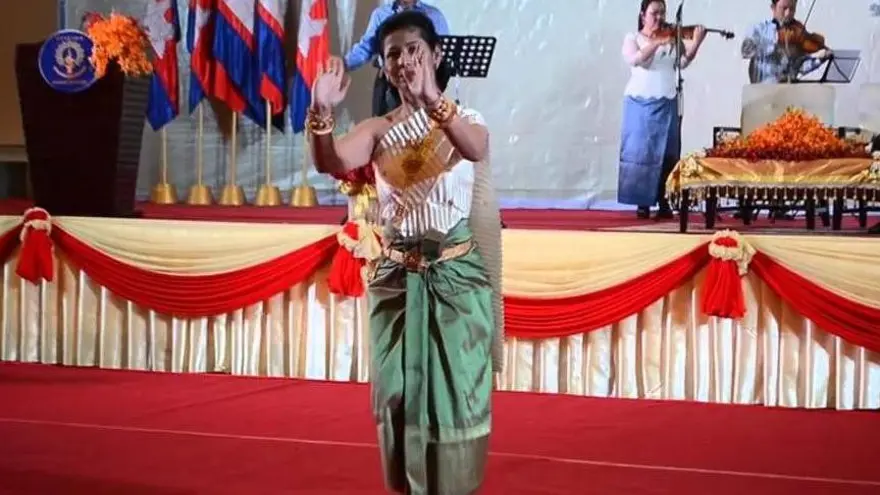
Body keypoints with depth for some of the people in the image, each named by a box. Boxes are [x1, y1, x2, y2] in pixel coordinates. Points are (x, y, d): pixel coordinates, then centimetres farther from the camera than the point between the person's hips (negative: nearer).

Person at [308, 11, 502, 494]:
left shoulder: (465, 119, -2)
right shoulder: (378, 129, 3)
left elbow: (476, 150, -27)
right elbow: (331, 163, -16)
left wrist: (432, 100, -45)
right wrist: (321, 110, -36)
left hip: (456, 276, -2)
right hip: (394, 278, 2)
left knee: (456, 395, 2)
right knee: (399, 395, 5)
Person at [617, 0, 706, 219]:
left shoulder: (672, 38, 11)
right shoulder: (633, 38, 5)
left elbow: (684, 61, -3)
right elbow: (634, 59, -15)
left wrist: (696, 43, -20)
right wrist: (657, 43, -26)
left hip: (667, 104, 2)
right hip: (640, 103, -2)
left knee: (667, 154, 0)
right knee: (640, 151, -3)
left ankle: (663, 202, 4)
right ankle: (642, 203, 2)